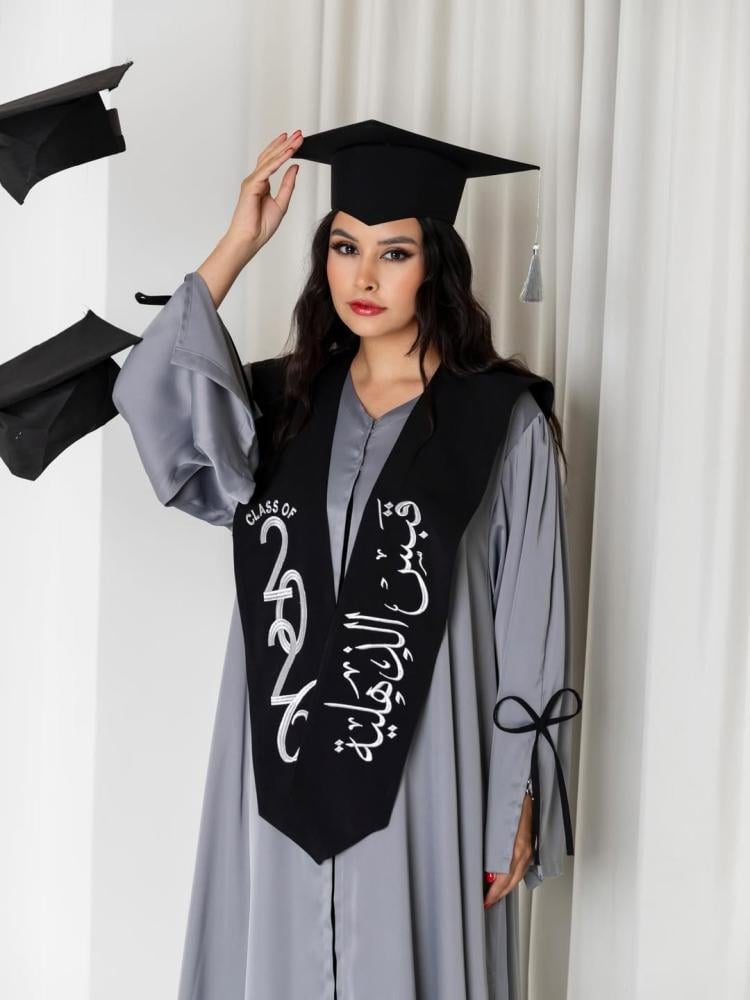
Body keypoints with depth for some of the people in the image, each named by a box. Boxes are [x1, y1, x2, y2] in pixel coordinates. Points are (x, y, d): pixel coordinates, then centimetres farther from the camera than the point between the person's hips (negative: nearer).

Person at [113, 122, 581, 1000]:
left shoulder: (504, 421, -5)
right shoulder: (279, 400, 5)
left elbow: (532, 625, -4)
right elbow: (152, 394, -15)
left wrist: (519, 803, -4)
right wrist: (239, 242, -10)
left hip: (424, 769, -3)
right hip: (284, 760, 3)